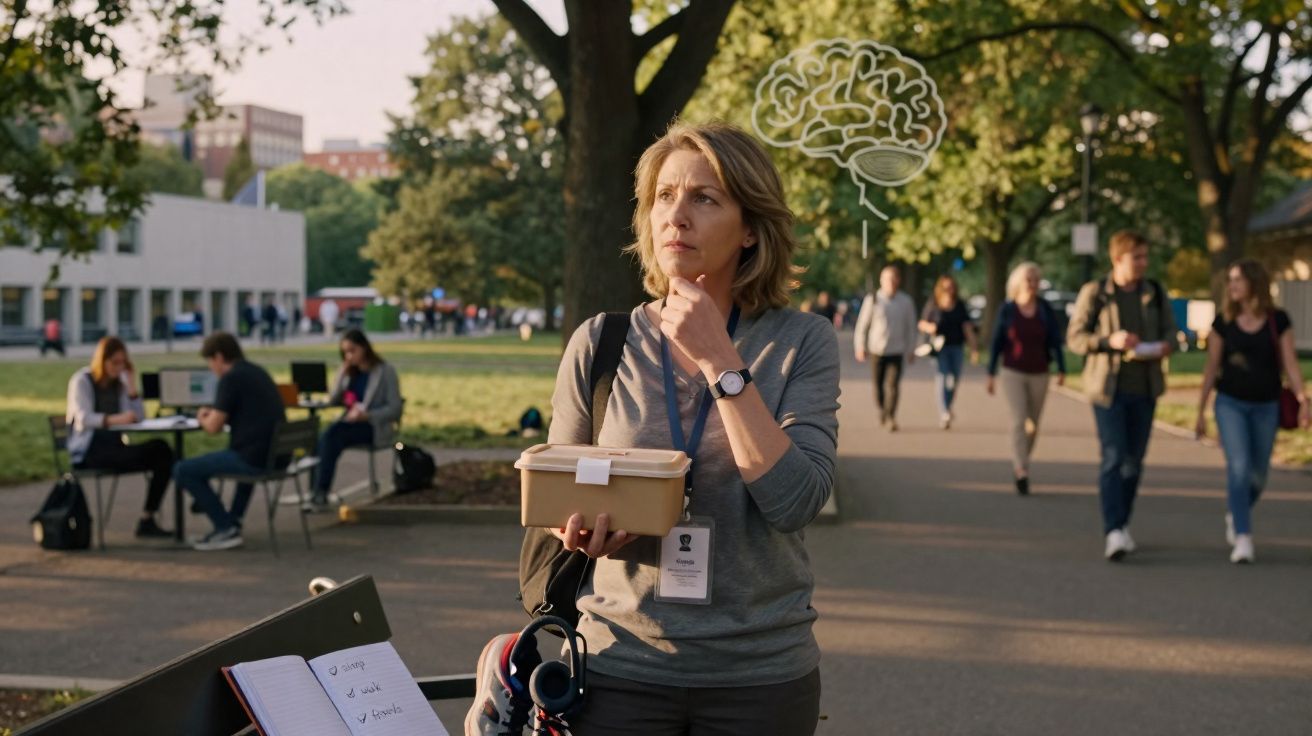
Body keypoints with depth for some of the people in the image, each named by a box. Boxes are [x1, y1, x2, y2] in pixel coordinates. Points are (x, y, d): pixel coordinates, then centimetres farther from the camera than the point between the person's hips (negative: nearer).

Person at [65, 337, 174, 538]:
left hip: (115, 447, 6)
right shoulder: (81, 381, 0)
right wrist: (114, 419, -34)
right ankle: (145, 521, -18)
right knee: (150, 452, -30)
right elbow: (83, 418, -18)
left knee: (162, 451, -23)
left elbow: (138, 417, 8)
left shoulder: (119, 382, 16)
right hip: (88, 451, -6)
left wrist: (131, 384, -1)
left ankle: (147, 519, -23)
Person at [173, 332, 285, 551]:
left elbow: (214, 427, -12)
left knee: (182, 471, 0)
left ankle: (226, 529, 3)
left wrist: (203, 418, 10)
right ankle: (233, 520, 35)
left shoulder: (231, 378, -11)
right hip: (277, 455, 9)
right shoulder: (258, 373, 16)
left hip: (254, 458, -9)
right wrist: (215, 414, 23)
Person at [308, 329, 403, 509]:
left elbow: (395, 410, -8)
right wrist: (342, 373, 0)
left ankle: (321, 493, -32)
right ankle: (319, 493, -36)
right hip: (350, 423, 5)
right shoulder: (351, 372, 16)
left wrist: (366, 415, -22)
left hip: (374, 427, -5)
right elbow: (333, 401, 10)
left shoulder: (386, 371, -3)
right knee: (325, 437, -31)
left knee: (331, 435, -33)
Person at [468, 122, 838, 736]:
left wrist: (719, 361, -18)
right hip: (621, 667, 1)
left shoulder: (802, 343, -5)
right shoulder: (599, 345, -1)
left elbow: (796, 501, -17)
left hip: (760, 676, 0)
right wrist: (578, 527, -14)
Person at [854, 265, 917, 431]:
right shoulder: (872, 300, -1)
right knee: (878, 386, 8)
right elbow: (862, 325, 3)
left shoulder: (906, 302, 3)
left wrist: (911, 350, 9)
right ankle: (882, 410, 33)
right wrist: (860, 347, -1)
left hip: (896, 351, 0)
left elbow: (911, 327, 10)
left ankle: (890, 417, -13)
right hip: (876, 349, 0)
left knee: (892, 385, -13)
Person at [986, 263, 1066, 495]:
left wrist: (1061, 369, -8)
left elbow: (1056, 341, 1)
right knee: (1019, 421, -14)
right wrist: (991, 374, 1)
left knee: (1033, 425, 9)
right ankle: (1022, 472, -18)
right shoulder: (1007, 310, -2)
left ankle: (1018, 464, 29)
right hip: (1013, 373, -2)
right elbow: (996, 343, 2)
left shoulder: (1046, 310, 2)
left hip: (1039, 374, 2)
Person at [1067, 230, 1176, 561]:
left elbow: (1169, 330, 12)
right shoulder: (1094, 293, -5)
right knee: (1113, 457, -13)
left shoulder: (1155, 292, 5)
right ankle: (1113, 533, -18)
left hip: (1143, 388, 4)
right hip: (1108, 386, -4)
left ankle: (1122, 524, 24)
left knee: (1134, 460, 9)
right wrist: (1110, 341, -22)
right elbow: (1075, 337, -6)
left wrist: (1165, 345, -12)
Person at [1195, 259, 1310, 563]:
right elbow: (1211, 367, 3)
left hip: (1266, 407, 1)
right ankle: (1243, 539, -15)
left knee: (1257, 475, 10)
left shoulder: (1278, 320, -2)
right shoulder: (1223, 322, -1)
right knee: (1238, 467, -16)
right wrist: (1200, 411, 4)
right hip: (1230, 404, -1)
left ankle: (1235, 516, 39)